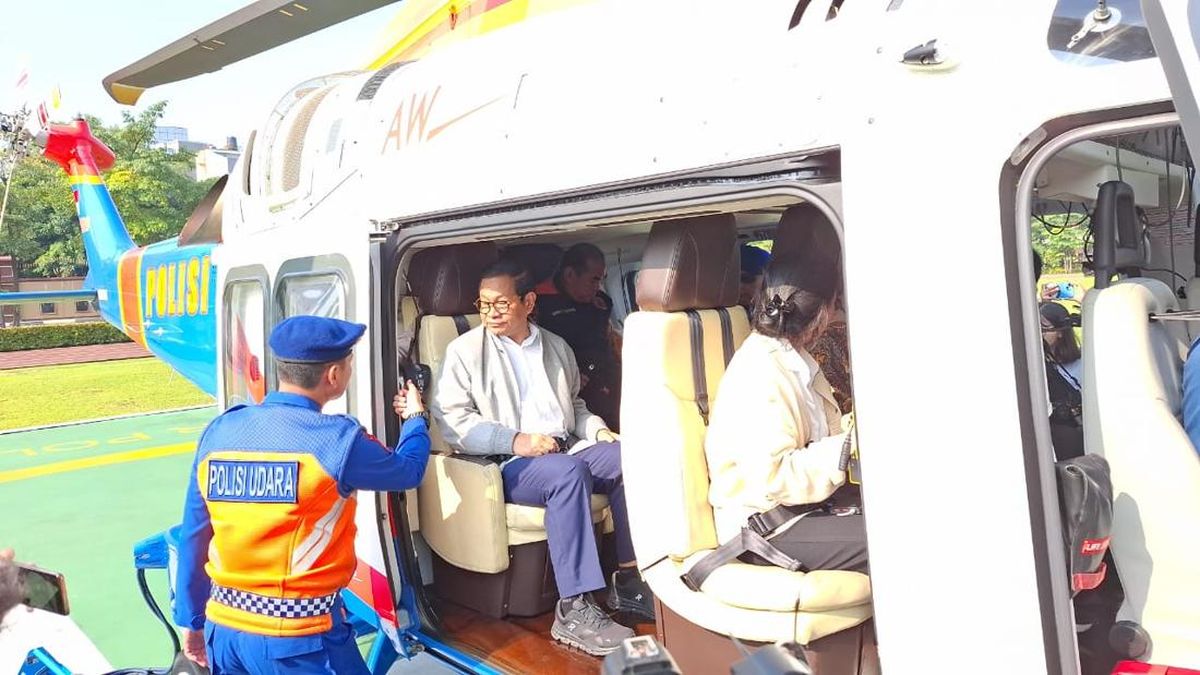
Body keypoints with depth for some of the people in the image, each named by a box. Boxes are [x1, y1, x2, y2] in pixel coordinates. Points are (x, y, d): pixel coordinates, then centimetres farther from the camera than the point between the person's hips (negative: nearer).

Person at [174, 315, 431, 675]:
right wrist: (416, 419, 23)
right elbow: (408, 470, 4)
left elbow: (193, 536, 6)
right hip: (299, 639, -5)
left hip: (223, 628, 5)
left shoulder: (219, 431, -1)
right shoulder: (338, 438, -14)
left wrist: (191, 619, 18)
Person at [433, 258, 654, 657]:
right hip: (508, 464, -5)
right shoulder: (466, 350, 2)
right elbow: (450, 419, -8)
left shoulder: (557, 347, 19)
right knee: (568, 471, -36)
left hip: (568, 451, 6)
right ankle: (574, 610, -35)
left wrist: (598, 431, 8)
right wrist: (514, 440, -18)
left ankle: (630, 580, -12)